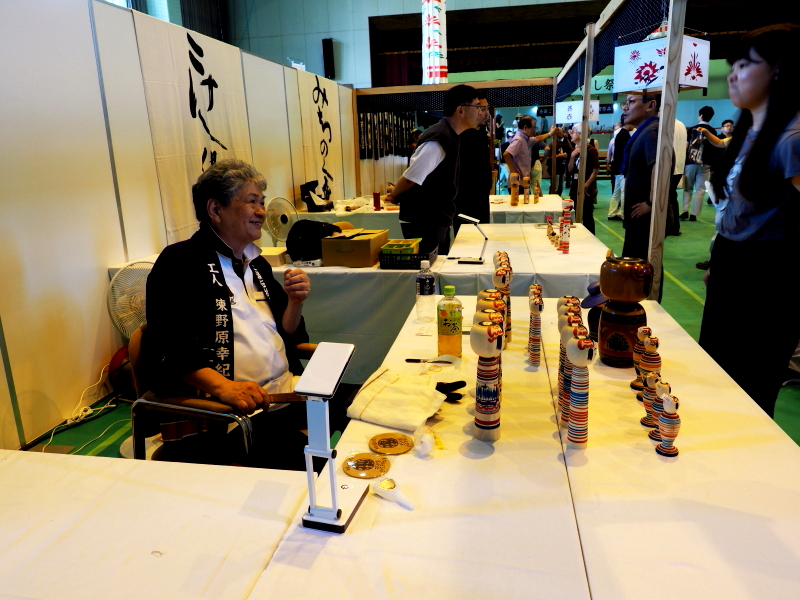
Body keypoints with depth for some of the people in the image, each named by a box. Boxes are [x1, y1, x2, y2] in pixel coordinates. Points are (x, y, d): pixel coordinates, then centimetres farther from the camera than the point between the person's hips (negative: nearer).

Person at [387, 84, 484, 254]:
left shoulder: (449, 135, 10)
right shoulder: (439, 141, -23)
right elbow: (410, 178, -23)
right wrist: (394, 197, -5)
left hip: (436, 220, 9)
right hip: (424, 223, -9)